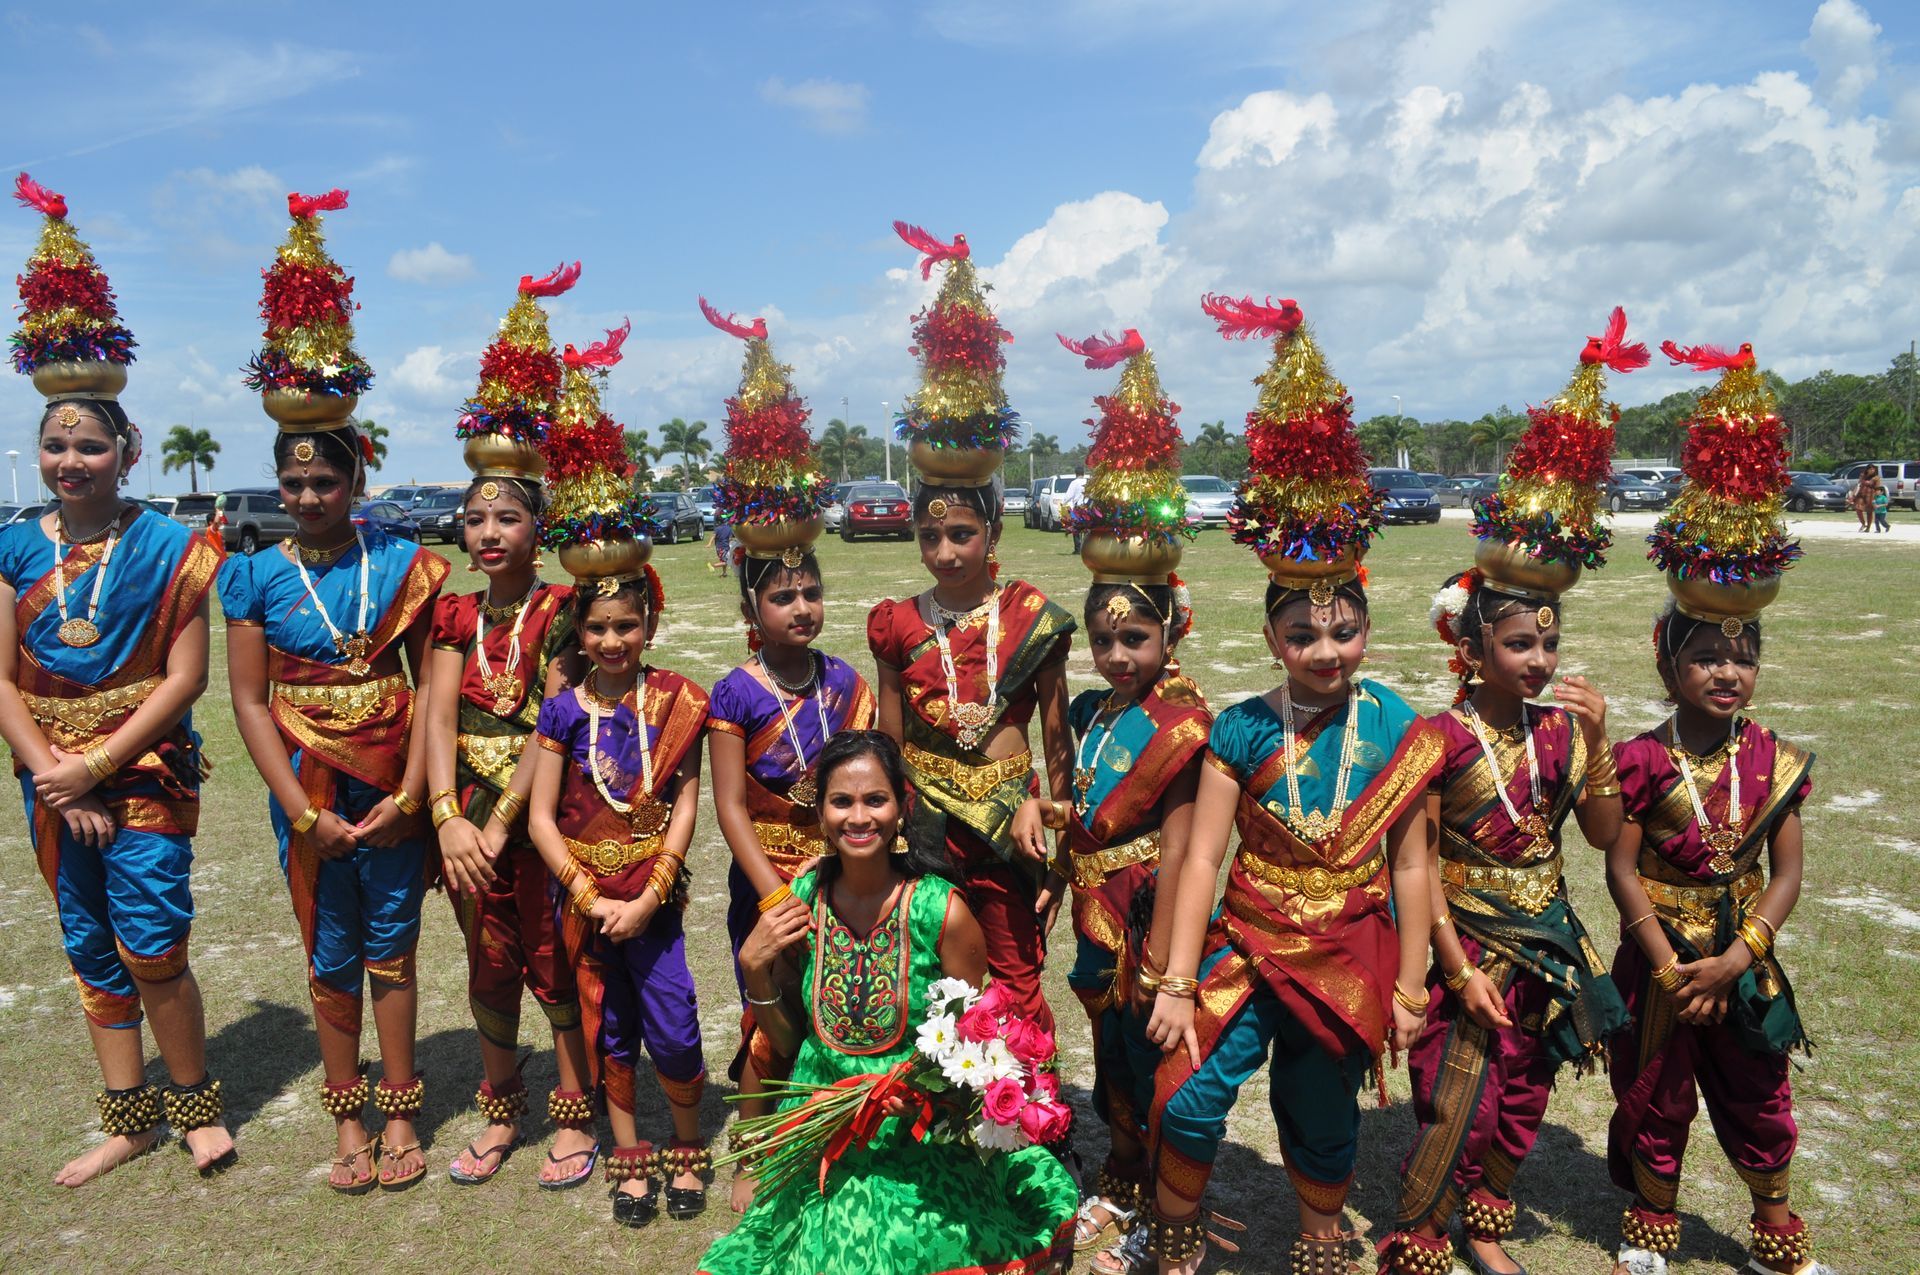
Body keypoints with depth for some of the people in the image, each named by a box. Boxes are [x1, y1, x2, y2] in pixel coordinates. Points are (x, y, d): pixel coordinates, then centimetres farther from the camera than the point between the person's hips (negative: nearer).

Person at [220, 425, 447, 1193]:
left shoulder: (402, 565, -2)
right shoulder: (257, 576, -1)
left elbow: (430, 683, -3)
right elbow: (250, 700, -3)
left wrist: (408, 795, -11)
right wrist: (304, 813, -9)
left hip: (393, 790, 0)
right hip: (309, 791, 1)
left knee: (391, 950, 9)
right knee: (331, 958, 12)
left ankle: (400, 1113, 24)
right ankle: (348, 1118, 28)